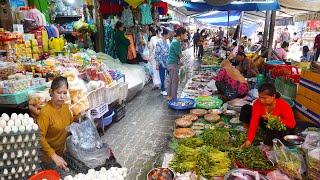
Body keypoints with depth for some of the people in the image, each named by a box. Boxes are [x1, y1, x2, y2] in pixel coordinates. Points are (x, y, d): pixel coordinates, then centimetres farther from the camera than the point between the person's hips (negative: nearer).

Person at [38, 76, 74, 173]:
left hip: (62, 151, 6)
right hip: (48, 154, -6)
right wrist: (53, 156, -32)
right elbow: (40, 137, -26)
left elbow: (70, 124, 10)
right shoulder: (45, 112, -25)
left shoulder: (65, 107, -5)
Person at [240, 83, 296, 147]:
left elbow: (292, 124, -23)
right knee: (246, 108, -14)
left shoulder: (284, 105, -29)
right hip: (265, 123, 4)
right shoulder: (257, 103, -21)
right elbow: (254, 122, -26)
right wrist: (249, 140, -35)